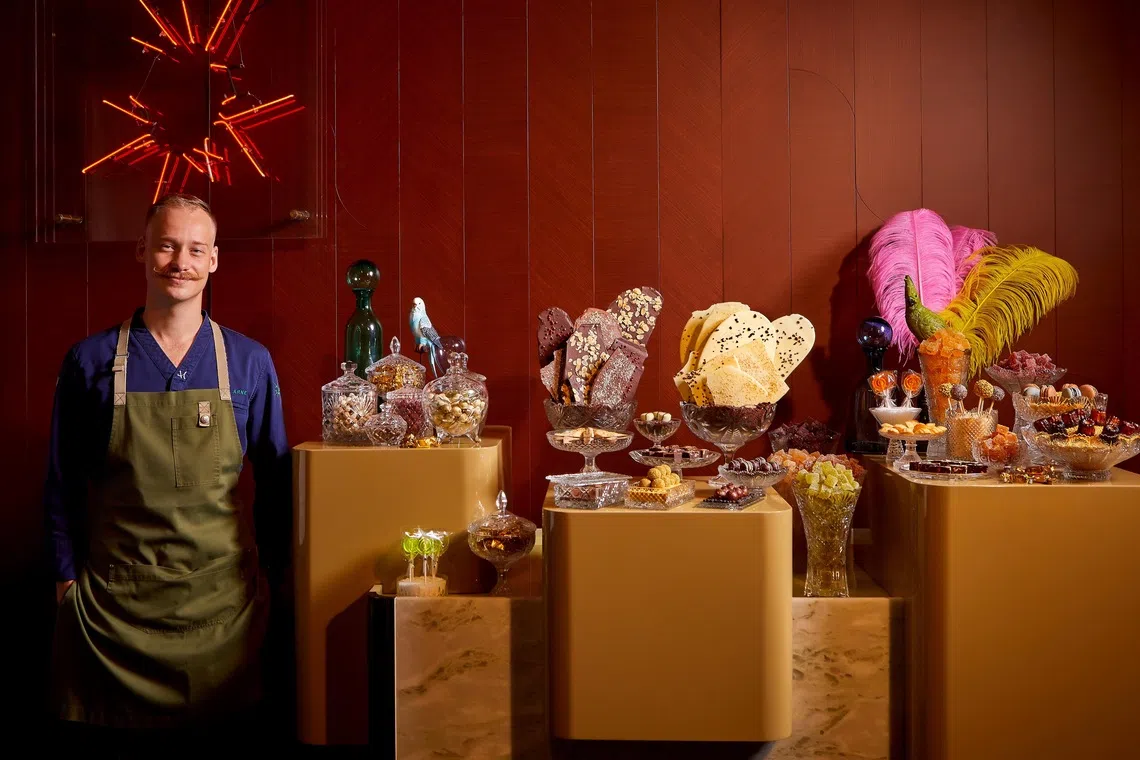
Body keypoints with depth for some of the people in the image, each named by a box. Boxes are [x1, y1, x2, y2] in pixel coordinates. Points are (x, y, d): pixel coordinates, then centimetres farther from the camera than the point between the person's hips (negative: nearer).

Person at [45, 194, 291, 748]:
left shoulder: (251, 363, 2)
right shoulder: (90, 361, 1)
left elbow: (274, 481, 6)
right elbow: (63, 482, 6)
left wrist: (269, 576, 3)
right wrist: (66, 576, 2)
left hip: (221, 595, 1)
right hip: (113, 597, 0)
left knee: (219, 734, 10)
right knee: (122, 742, 8)